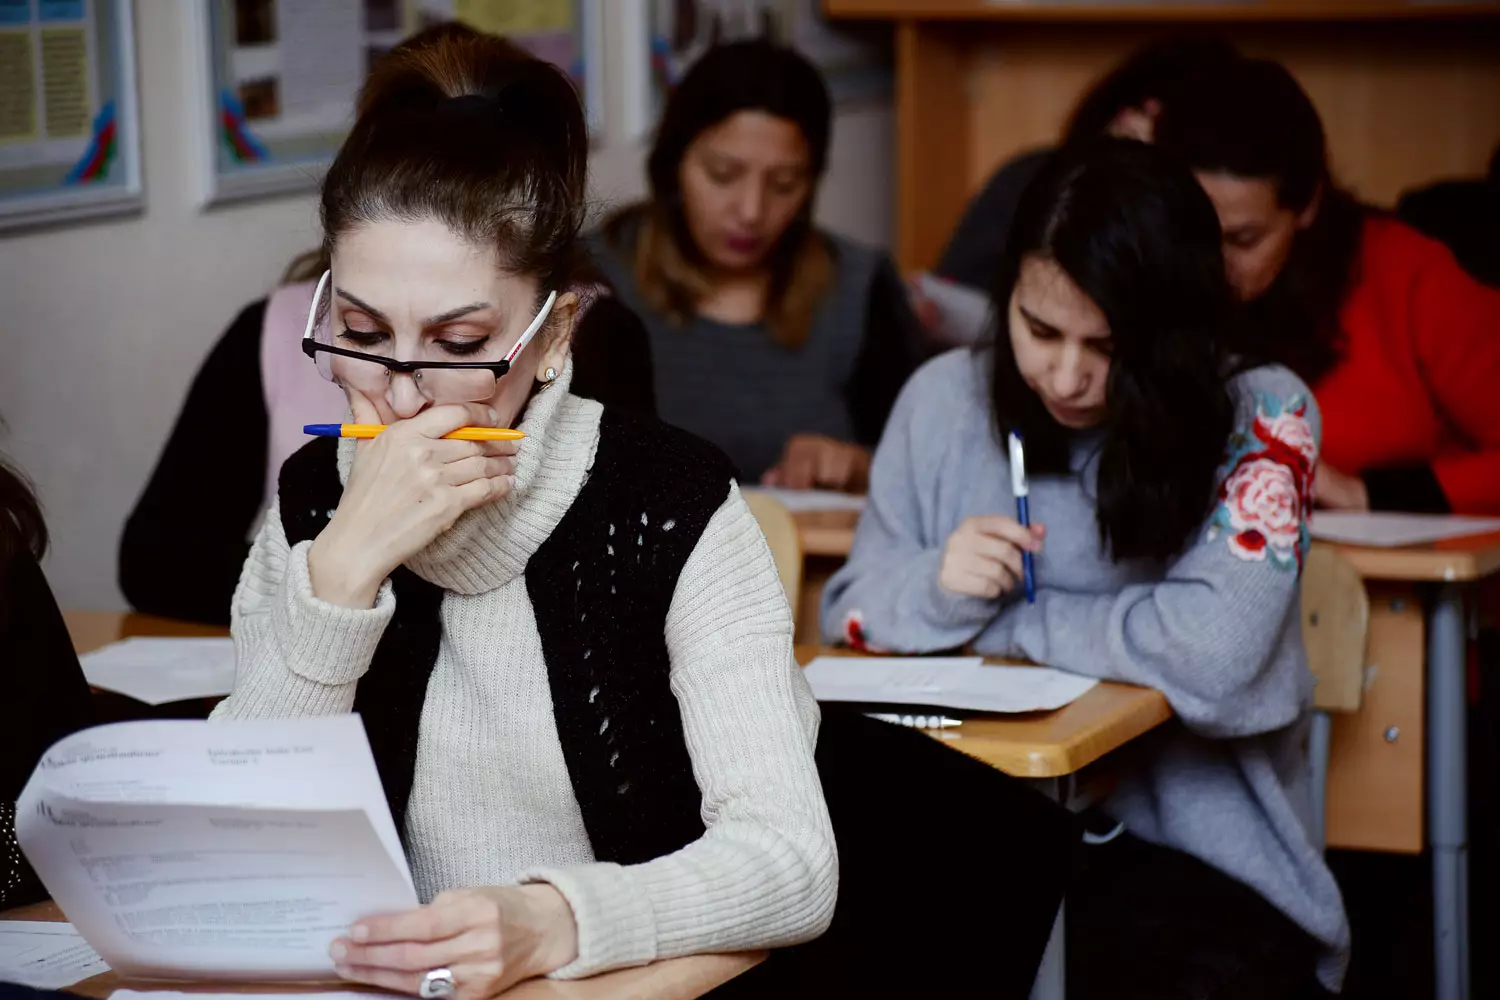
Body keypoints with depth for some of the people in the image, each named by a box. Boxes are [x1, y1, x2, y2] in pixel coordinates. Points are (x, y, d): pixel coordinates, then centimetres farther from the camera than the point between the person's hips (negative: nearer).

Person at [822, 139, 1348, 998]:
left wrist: (1001, 620, -9)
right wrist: (936, 588, -12)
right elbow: (850, 623, 11)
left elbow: (1218, 653, -22)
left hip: (1199, 860, -2)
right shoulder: (946, 398, 5)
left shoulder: (1259, 416, -7)